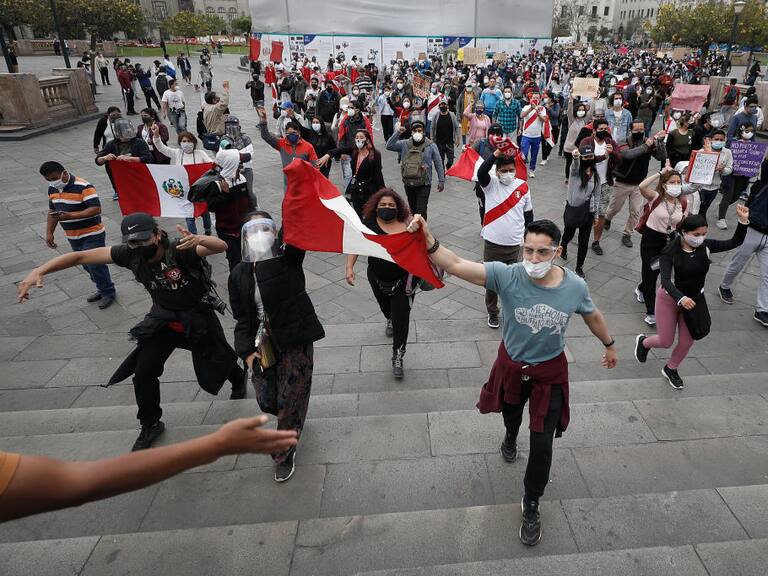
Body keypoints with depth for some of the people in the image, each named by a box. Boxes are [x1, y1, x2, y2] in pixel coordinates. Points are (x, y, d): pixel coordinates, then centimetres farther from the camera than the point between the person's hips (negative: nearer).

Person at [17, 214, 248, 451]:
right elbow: (80, 256, -13)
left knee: (212, 376, 8)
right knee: (143, 371, -5)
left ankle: (238, 376, 48)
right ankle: (150, 426, 21)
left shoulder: (179, 250, -31)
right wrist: (39, 271, -24)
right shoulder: (129, 254, -17)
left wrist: (198, 240, -67)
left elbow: (221, 246, -46)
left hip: (198, 318, -4)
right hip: (163, 318, 4)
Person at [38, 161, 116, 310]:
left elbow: (96, 209, -26)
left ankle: (108, 293, 12)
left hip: (92, 236, -8)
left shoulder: (84, 187, -20)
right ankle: (101, 289, 30)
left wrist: (70, 216, -34)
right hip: (73, 237, 8)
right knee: (87, 266, 15)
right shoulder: (52, 189, 6)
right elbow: (52, 211, 16)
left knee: (96, 265, -4)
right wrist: (49, 233, 10)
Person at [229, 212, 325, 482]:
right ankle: (293, 419, 46)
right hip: (262, 345, 4)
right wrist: (247, 350, -3)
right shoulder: (239, 274, 2)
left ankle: (284, 454, 28)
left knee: (290, 401, 3)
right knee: (267, 401, 10)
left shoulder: (287, 257, -8)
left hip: (296, 341, -4)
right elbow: (241, 317, 6)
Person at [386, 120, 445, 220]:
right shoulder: (404, 144, 2)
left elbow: (438, 164, 2)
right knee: (413, 209, 17)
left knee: (421, 211, -9)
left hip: (423, 184, -3)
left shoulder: (431, 146, -3)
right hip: (408, 184, 3)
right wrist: (398, 133, -16)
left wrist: (441, 181, 2)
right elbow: (389, 146, -7)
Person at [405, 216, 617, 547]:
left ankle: (531, 506, 30)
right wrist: (427, 239, -57)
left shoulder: (575, 287, -20)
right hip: (511, 366, 0)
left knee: (542, 445, 3)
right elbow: (455, 265, -39)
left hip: (550, 373, 0)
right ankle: (511, 437, 69)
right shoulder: (507, 276, -27)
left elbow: (592, 316, 3)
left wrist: (609, 345, 18)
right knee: (511, 414, 30)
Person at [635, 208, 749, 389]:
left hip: (694, 299, 5)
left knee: (687, 342, 11)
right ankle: (643, 342, 42)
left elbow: (735, 242, -7)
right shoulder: (670, 252, -24)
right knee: (666, 342, 7)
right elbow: (665, 280, -32)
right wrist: (680, 298, -48)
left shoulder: (705, 246, -10)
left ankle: (670, 369, 38)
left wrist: (743, 221, -21)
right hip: (669, 298, -4)